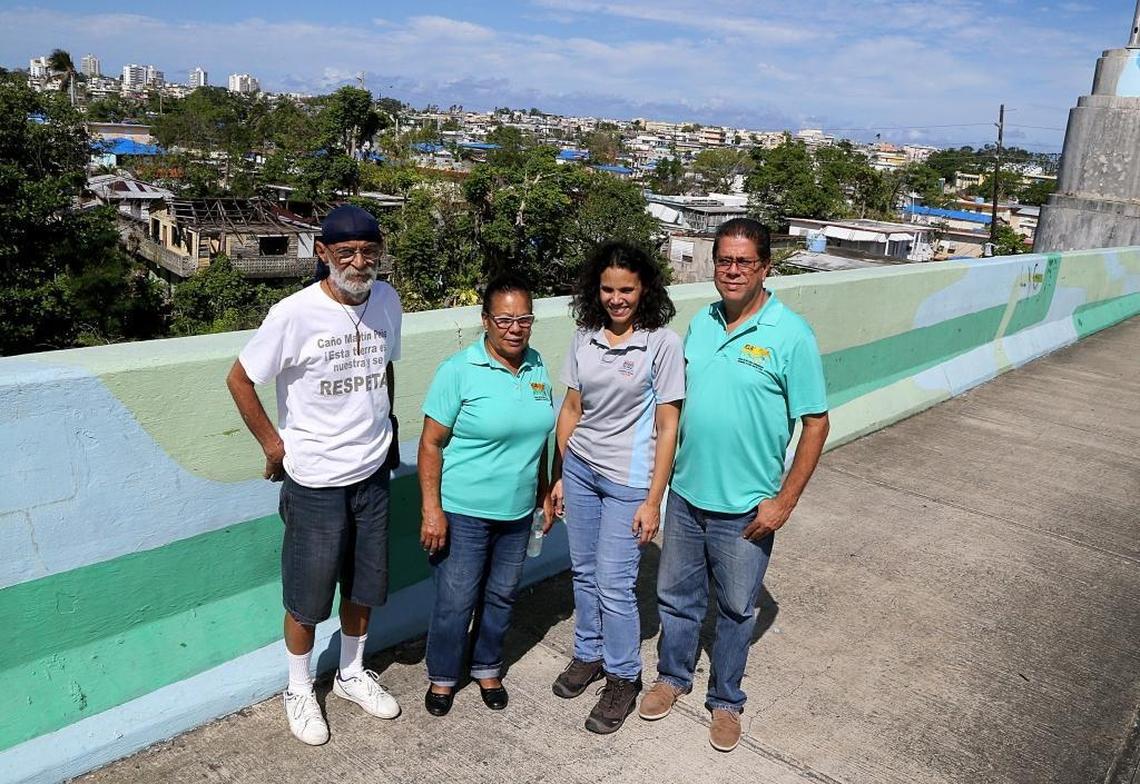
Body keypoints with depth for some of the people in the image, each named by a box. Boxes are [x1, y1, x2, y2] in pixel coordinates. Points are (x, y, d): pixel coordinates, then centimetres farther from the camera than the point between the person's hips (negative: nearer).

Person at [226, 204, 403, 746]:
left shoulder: (387, 300, -4)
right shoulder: (295, 314, -19)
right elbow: (239, 379, -9)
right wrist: (273, 444, -8)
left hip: (372, 473, 5)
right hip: (315, 481, -4)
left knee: (364, 585, 19)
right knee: (307, 596, 11)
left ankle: (352, 675, 42)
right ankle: (299, 690, 35)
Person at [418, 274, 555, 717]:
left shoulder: (537, 367, 1)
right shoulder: (459, 371, -15)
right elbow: (431, 444, -13)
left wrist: (543, 492, 14)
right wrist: (432, 509, -17)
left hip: (518, 512, 5)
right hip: (464, 512, -5)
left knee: (501, 596, 19)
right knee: (456, 602, 8)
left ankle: (487, 668, 41)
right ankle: (442, 677, 31)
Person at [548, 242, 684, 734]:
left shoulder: (662, 343, -12)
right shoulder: (585, 337, 2)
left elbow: (667, 426, -11)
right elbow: (571, 409, 9)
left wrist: (653, 500, -12)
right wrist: (560, 475, 10)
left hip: (628, 480, -5)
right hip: (579, 469, 5)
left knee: (614, 584, 0)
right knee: (583, 572, 16)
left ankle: (622, 679, 21)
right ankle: (589, 654, 38)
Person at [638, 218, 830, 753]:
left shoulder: (791, 335, -15)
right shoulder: (702, 322, 2)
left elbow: (815, 424, -13)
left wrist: (784, 501, -15)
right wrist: (665, 467, 10)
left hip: (745, 508, -4)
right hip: (686, 493, 5)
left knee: (735, 609, 14)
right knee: (676, 596, 19)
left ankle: (726, 700, 36)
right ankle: (672, 675, 43)